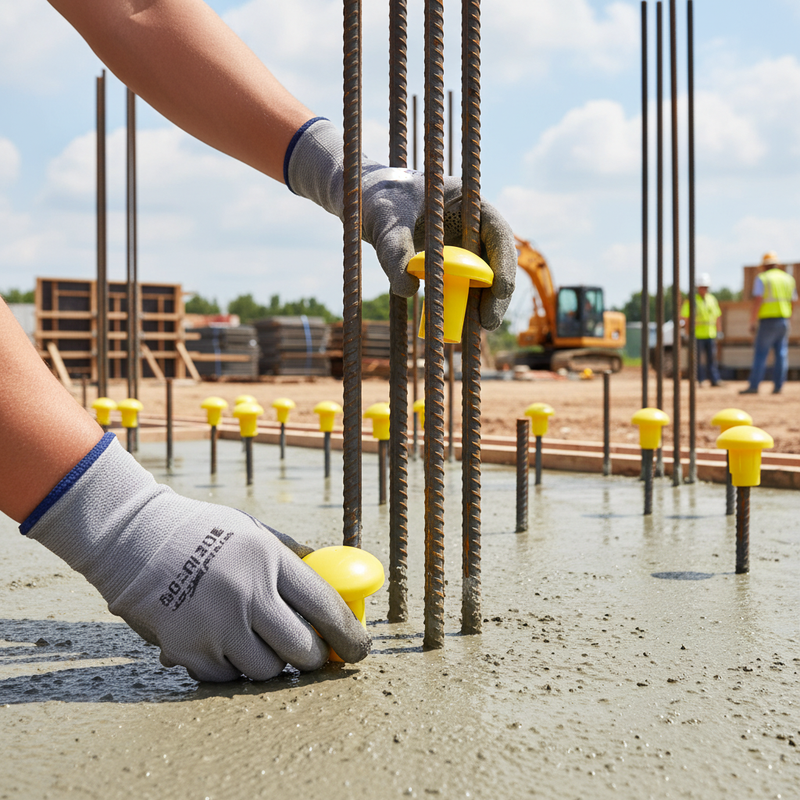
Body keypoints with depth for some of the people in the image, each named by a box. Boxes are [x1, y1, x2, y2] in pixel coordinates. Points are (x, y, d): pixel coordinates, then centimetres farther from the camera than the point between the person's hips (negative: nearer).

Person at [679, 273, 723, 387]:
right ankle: (700, 380, 5)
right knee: (698, 358, 0)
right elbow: (684, 317, -8)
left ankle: (714, 380, 2)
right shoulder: (691, 300, -3)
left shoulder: (712, 299, 12)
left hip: (711, 335, 4)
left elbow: (717, 316, 17)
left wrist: (719, 331, 11)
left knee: (712, 357, 2)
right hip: (697, 335, -4)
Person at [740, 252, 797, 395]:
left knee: (761, 353, -4)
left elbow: (757, 301, -13)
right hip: (784, 321, 5)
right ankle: (778, 386, 5)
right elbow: (794, 302, 14)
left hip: (767, 320, -5)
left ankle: (754, 386, -7)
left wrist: (752, 322, -9)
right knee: (781, 354, 6)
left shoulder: (762, 279, -4)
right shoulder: (788, 278, 12)